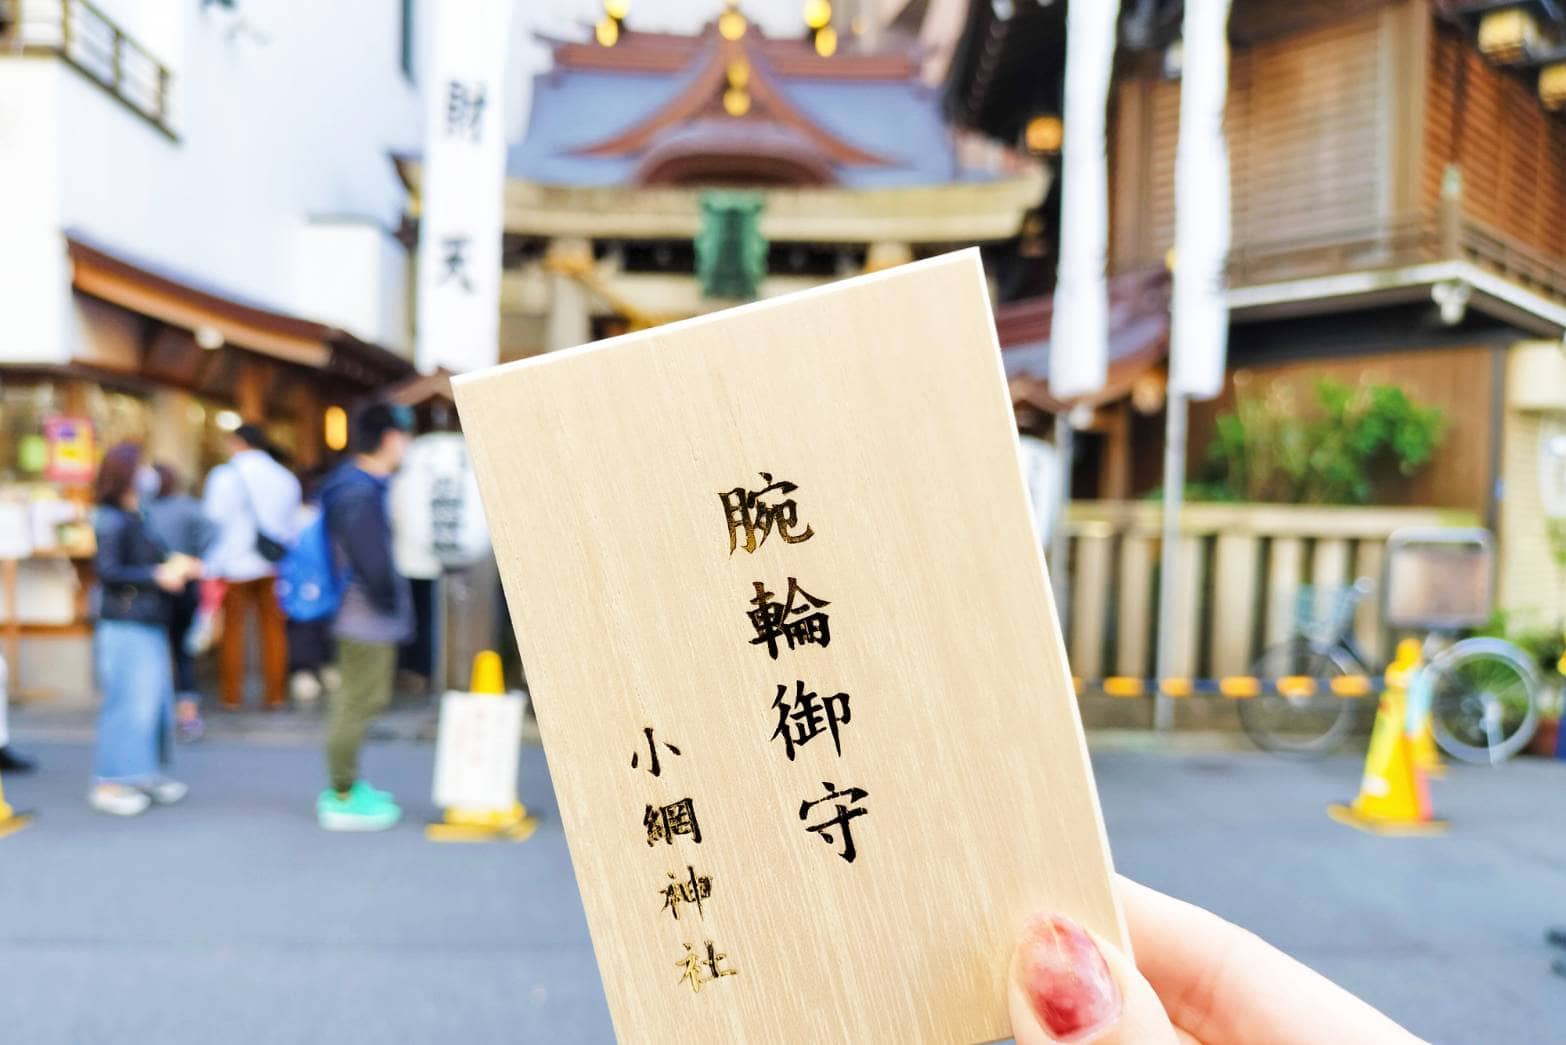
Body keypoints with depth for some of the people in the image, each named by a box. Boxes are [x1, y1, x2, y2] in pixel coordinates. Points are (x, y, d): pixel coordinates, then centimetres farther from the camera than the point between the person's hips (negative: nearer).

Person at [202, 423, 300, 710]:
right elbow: (292, 524, 9)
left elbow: (215, 523, -8)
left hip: (236, 566, -3)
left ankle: (232, 695, 10)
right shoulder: (287, 478, 8)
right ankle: (275, 694, 10)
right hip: (274, 566, 3)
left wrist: (210, 568, -5)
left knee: (233, 628, 6)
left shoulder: (225, 476, -5)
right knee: (273, 627, 8)